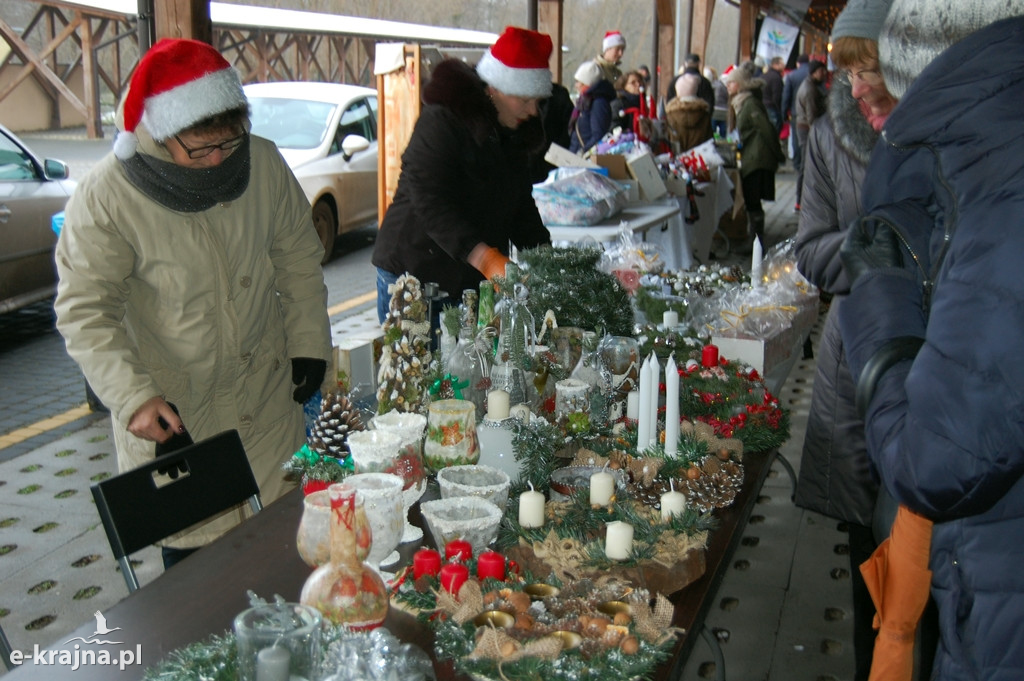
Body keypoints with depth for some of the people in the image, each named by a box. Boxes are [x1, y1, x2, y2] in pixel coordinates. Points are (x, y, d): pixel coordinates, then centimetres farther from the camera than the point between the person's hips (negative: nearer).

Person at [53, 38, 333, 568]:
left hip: (268, 398, 4)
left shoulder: (264, 163, -9)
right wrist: (133, 398, -27)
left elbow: (298, 257, 6)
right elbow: (84, 312, -16)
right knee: (191, 546, 5)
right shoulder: (105, 199, -20)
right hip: (171, 413, -3)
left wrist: (309, 341, 5)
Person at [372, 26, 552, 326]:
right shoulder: (440, 122, -15)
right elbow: (431, 204, -25)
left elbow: (522, 209, 14)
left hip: (474, 280, 7)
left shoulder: (514, 135, 10)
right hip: (413, 276, -7)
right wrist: (486, 258, -36)